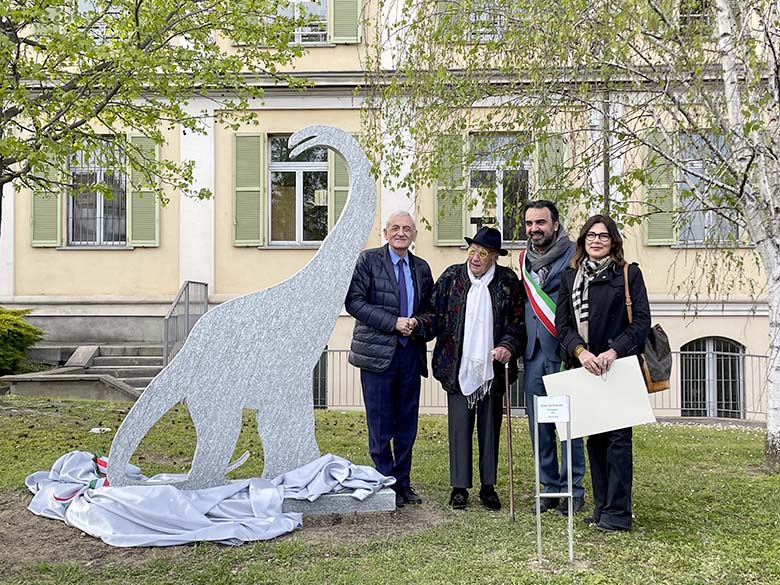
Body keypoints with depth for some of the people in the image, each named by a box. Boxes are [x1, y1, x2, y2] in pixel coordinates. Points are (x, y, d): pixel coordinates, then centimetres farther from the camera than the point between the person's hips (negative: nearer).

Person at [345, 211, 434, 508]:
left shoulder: (422, 268, 13)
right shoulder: (368, 260, -1)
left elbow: (429, 309, 21)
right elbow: (354, 301, -9)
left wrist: (418, 323, -3)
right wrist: (393, 322, -14)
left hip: (410, 353, 4)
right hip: (377, 351, -4)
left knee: (407, 424, 9)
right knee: (381, 425, 0)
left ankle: (403, 482, 21)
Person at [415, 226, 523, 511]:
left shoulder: (508, 281, 2)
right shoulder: (451, 277, 4)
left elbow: (519, 322, 4)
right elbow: (436, 315, 6)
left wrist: (508, 346, -11)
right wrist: (418, 324, -13)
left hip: (493, 368, 0)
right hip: (459, 368, 0)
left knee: (490, 428, 8)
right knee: (459, 427, 2)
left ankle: (488, 487, 20)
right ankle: (459, 487, 13)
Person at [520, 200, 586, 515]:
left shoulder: (574, 255, -5)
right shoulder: (525, 258, 14)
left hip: (564, 352, -6)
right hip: (533, 353, 6)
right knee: (539, 426, 10)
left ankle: (573, 490, 11)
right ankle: (550, 487, 21)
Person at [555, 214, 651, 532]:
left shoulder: (629, 274, 2)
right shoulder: (570, 276, 12)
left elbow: (642, 320, -5)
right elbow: (562, 322, 6)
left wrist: (613, 351, -17)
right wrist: (580, 351, -12)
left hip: (619, 367, -4)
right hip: (584, 367, 4)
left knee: (618, 437, -5)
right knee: (594, 437, 9)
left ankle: (617, 512, 0)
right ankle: (601, 507, 17)